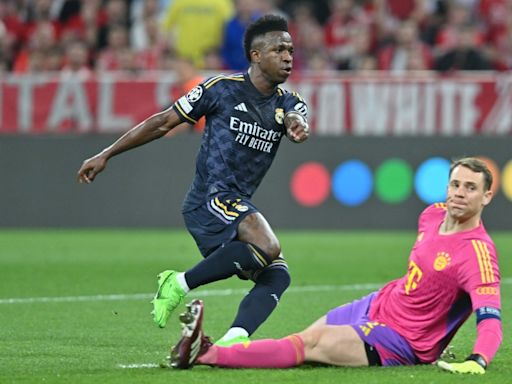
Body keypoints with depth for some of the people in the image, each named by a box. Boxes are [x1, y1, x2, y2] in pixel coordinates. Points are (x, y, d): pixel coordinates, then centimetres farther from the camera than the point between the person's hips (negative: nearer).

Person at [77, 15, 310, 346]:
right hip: (210, 200, -7)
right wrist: (106, 155, 7)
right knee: (268, 247, -29)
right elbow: (163, 122, 5)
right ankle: (180, 283, -16)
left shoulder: (288, 103, 12)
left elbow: (296, 119, -12)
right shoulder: (222, 89, -2)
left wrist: (298, 126, -39)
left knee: (277, 277, -12)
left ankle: (233, 340, -26)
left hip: (239, 206, 7)